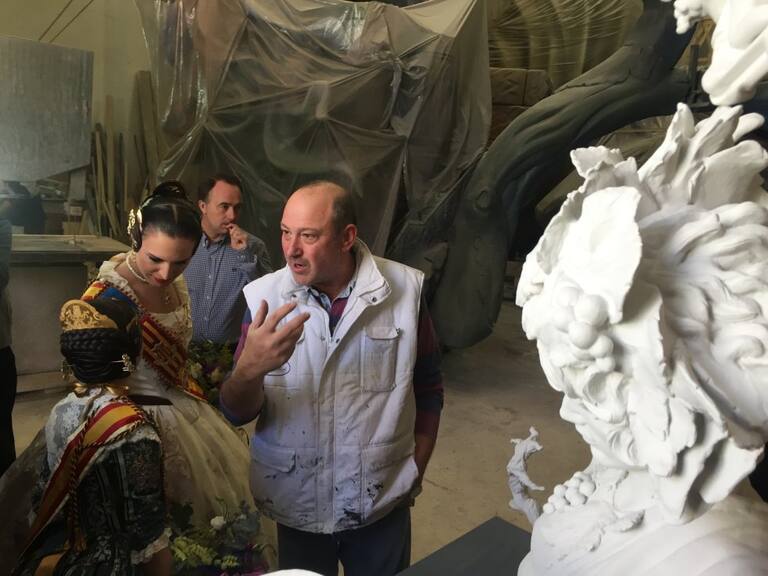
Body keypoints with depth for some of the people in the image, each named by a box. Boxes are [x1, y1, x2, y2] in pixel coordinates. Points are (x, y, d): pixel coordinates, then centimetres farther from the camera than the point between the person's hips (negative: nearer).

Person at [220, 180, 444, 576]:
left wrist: (416, 469, 6)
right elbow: (236, 413, -13)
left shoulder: (405, 290, -12)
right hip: (294, 503, 1)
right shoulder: (264, 297, -12)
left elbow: (428, 387, 0)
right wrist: (250, 368, -33)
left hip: (382, 501, 0)